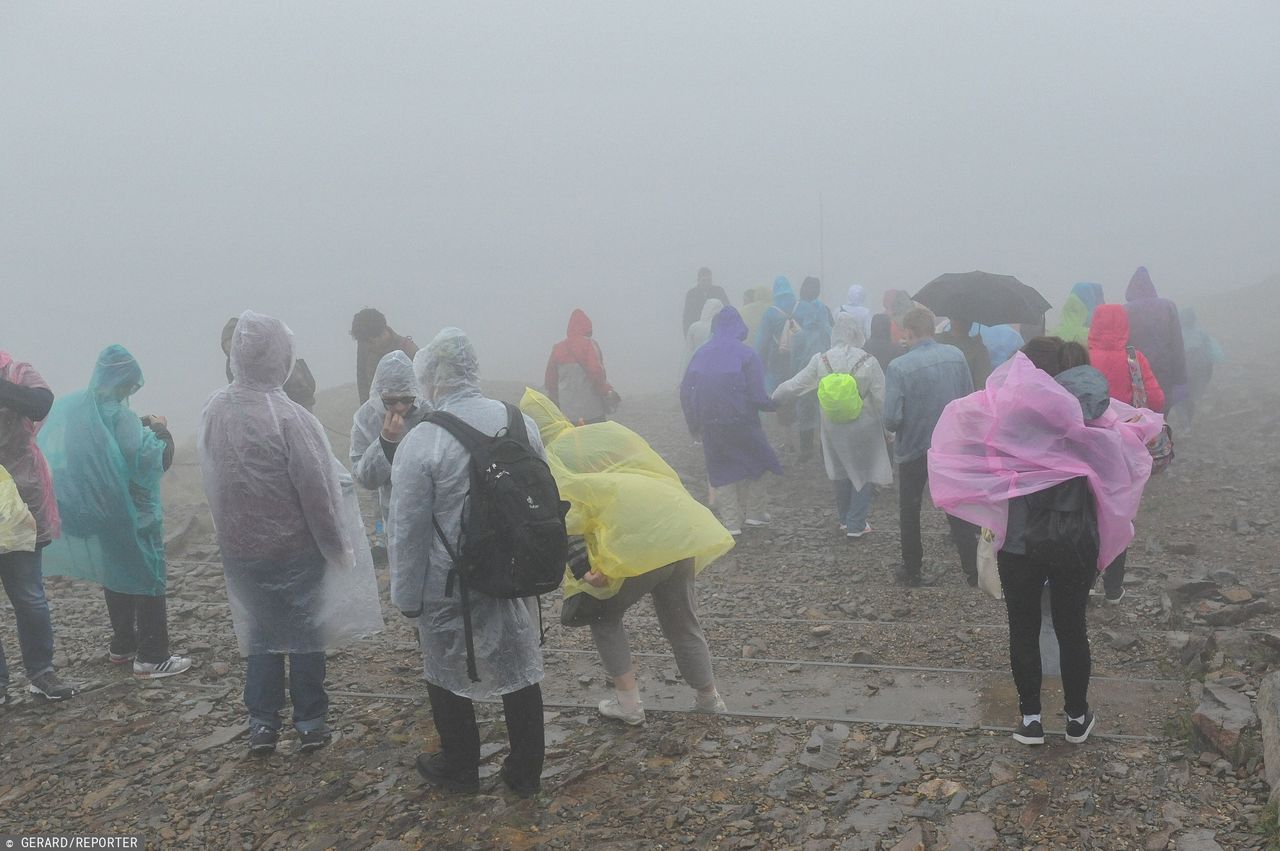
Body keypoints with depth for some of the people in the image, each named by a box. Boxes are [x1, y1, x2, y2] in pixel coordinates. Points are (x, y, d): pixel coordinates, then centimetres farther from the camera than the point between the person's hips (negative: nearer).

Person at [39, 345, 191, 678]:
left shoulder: (73, 407, 2)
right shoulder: (120, 416, -21)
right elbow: (157, 462, -23)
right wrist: (163, 432, -9)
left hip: (99, 512, 8)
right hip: (134, 514, -8)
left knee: (115, 576, 19)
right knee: (149, 580, 0)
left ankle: (121, 646, 29)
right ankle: (152, 657, 1)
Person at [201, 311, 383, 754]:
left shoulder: (214, 410, -6)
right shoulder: (287, 416, -23)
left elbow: (213, 479, 5)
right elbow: (316, 488, -19)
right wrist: (337, 546, -6)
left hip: (239, 548, 4)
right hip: (295, 548, -4)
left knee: (260, 631, 19)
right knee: (305, 633, 13)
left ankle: (262, 723, 24)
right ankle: (310, 722, 23)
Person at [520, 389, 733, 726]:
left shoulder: (550, 458, 8)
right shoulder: (612, 429, 22)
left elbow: (564, 518, -7)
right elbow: (668, 475, 19)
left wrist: (583, 571, -10)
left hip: (634, 543, -5)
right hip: (680, 531, 6)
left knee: (603, 614, 20)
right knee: (681, 622, 24)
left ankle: (628, 702, 17)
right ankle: (708, 697, 34)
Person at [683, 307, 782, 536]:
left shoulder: (701, 354, 3)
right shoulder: (746, 354, -8)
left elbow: (686, 392, 3)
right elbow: (757, 395, -13)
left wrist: (695, 425, 13)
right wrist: (772, 404, 8)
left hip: (711, 425, 3)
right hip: (741, 421, -3)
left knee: (721, 469, 12)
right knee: (753, 462, 19)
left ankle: (732, 522, 12)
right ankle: (755, 512, 22)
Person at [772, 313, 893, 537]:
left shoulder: (821, 360, -10)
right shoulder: (868, 362, -16)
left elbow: (794, 385, -2)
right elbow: (882, 399, -12)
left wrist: (774, 396, 17)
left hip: (833, 427, 3)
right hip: (864, 426, -3)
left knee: (841, 471, 20)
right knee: (864, 473, 11)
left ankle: (845, 519, 31)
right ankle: (856, 524, 12)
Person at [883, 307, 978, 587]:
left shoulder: (899, 367, -19)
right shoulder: (956, 356, -6)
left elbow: (891, 419, -21)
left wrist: (895, 428, 1)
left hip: (914, 449, -3)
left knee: (909, 511, 15)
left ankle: (912, 571, 23)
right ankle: (973, 570, 17)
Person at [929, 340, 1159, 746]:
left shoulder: (1014, 414, -12)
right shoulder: (1092, 418, -4)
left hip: (1020, 542, -2)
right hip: (1076, 543, 2)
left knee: (1024, 630, 12)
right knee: (1072, 629, 16)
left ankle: (1031, 719, 20)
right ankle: (1077, 718, 29)